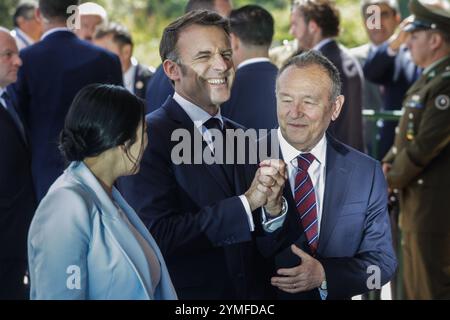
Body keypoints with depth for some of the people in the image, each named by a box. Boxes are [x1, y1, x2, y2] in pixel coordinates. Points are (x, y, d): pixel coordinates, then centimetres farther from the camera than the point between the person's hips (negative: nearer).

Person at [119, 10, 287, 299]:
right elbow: (157, 235, -24)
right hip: (188, 292, -6)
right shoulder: (148, 137, -15)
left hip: (253, 291, 6)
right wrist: (246, 202, -22)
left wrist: (274, 208, -16)